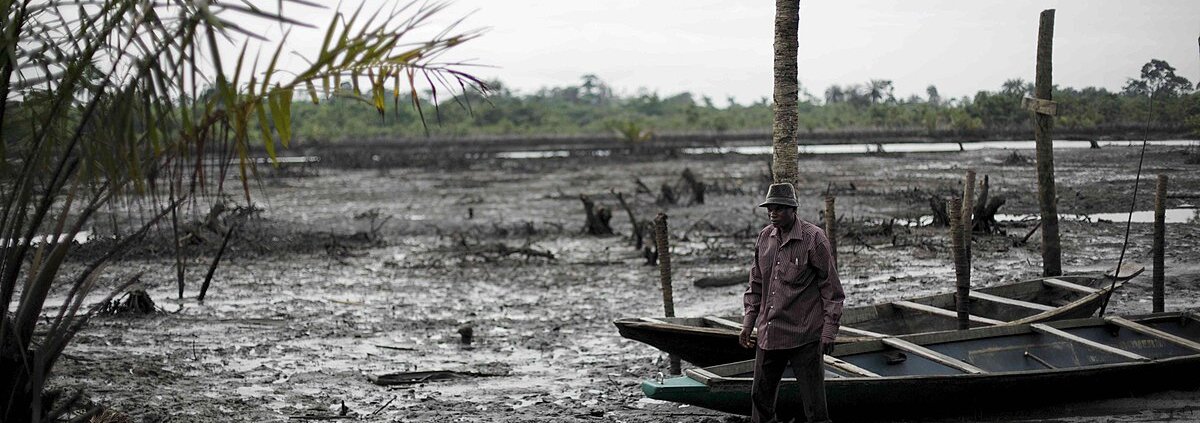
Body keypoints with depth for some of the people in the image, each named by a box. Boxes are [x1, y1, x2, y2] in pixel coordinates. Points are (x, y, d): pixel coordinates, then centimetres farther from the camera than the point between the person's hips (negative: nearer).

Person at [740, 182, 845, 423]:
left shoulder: (814, 238, -10)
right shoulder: (764, 237, 8)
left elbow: (831, 287, -8)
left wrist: (829, 330, -11)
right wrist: (748, 323, 12)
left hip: (805, 336, -6)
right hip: (768, 335, 6)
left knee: (813, 400, -2)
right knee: (761, 395, 12)